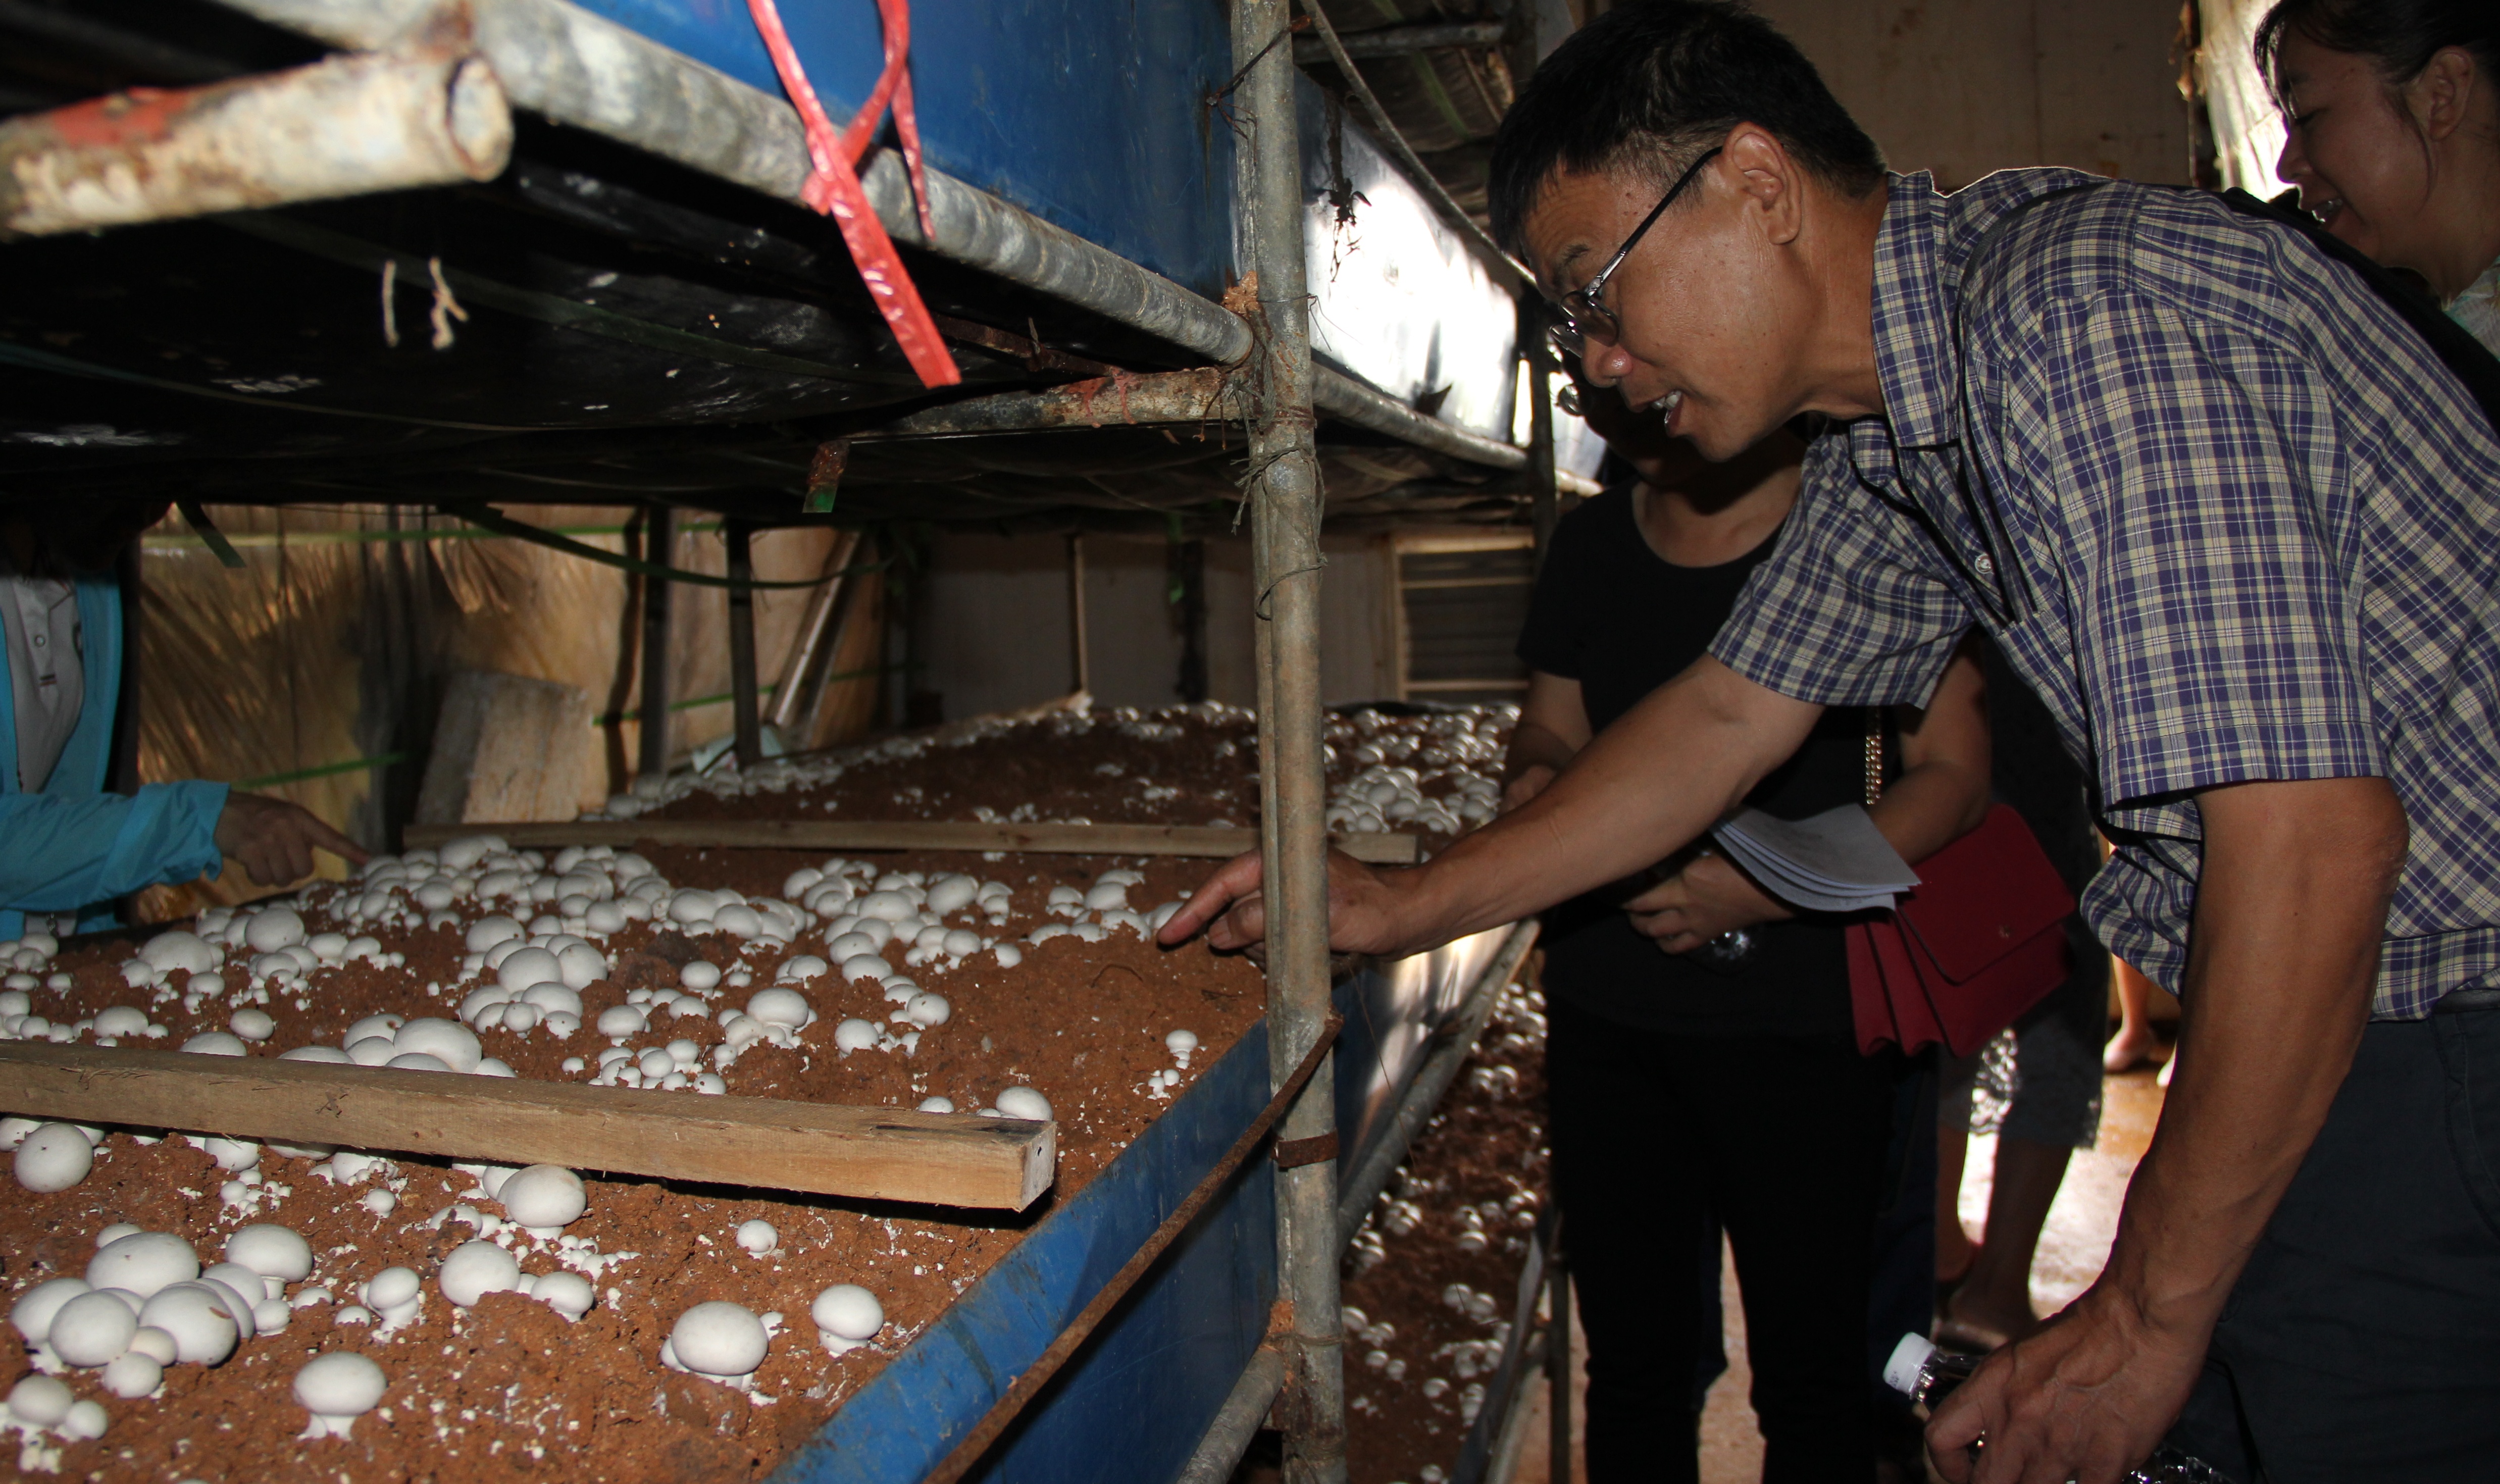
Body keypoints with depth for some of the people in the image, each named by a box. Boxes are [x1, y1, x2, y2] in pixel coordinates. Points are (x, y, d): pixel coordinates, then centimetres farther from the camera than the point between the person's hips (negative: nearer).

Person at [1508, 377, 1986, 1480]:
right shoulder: (1593, 541, 10)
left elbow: (1954, 772, -5)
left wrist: (1768, 890, -18)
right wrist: (1532, 781, -6)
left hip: (1795, 1011, -4)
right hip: (1604, 1006, 4)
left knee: (1809, 1373, 5)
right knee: (1630, 1359, 14)